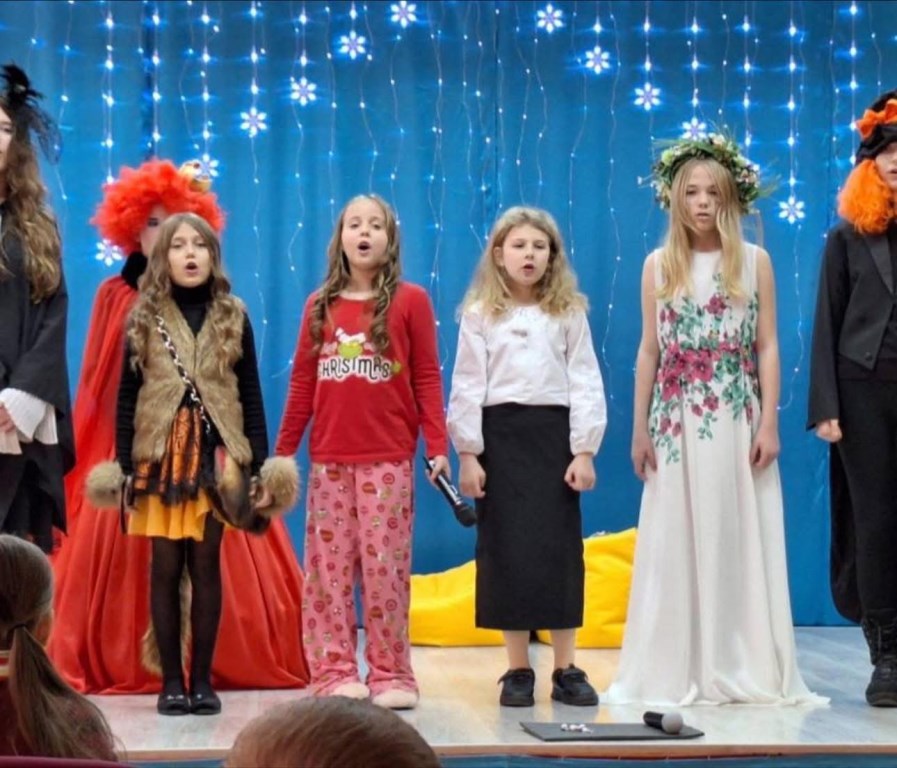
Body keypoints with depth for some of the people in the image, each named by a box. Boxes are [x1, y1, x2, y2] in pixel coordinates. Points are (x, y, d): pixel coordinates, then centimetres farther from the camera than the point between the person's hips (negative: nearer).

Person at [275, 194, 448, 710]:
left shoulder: (411, 301, 2)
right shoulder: (320, 306, 10)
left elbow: (427, 379, 0)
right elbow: (302, 384, 10)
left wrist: (438, 446, -7)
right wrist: (283, 451, 8)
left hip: (389, 459, -3)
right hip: (329, 459, 3)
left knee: (385, 562, -2)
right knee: (328, 564, 3)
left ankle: (391, 675, 5)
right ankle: (336, 672, 9)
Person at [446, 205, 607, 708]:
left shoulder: (569, 313, 6)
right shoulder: (480, 315, 5)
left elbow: (586, 383, 3)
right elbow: (467, 387, 2)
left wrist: (584, 450, -4)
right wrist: (468, 454, -4)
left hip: (553, 432, 0)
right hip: (500, 434, 0)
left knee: (559, 548, 0)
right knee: (506, 549, 1)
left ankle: (567, 669, 8)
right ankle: (518, 670, 9)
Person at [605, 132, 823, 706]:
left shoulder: (755, 261, 3)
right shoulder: (659, 265, 7)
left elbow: (767, 347, 2)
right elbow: (649, 349, 8)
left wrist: (769, 423, -5)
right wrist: (640, 428, 4)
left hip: (737, 420, -1)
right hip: (677, 420, 1)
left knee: (740, 541, 1)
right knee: (675, 544, 1)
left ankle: (747, 670, 8)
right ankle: (676, 673, 7)